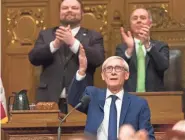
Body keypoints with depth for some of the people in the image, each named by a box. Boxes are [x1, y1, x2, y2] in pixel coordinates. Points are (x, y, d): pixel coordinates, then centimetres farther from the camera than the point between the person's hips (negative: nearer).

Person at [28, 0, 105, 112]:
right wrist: (55, 44, -14)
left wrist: (73, 42, -17)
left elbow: (98, 59, -7)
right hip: (50, 98, 1)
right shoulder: (46, 35, 15)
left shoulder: (93, 36, 10)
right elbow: (33, 58, 1)